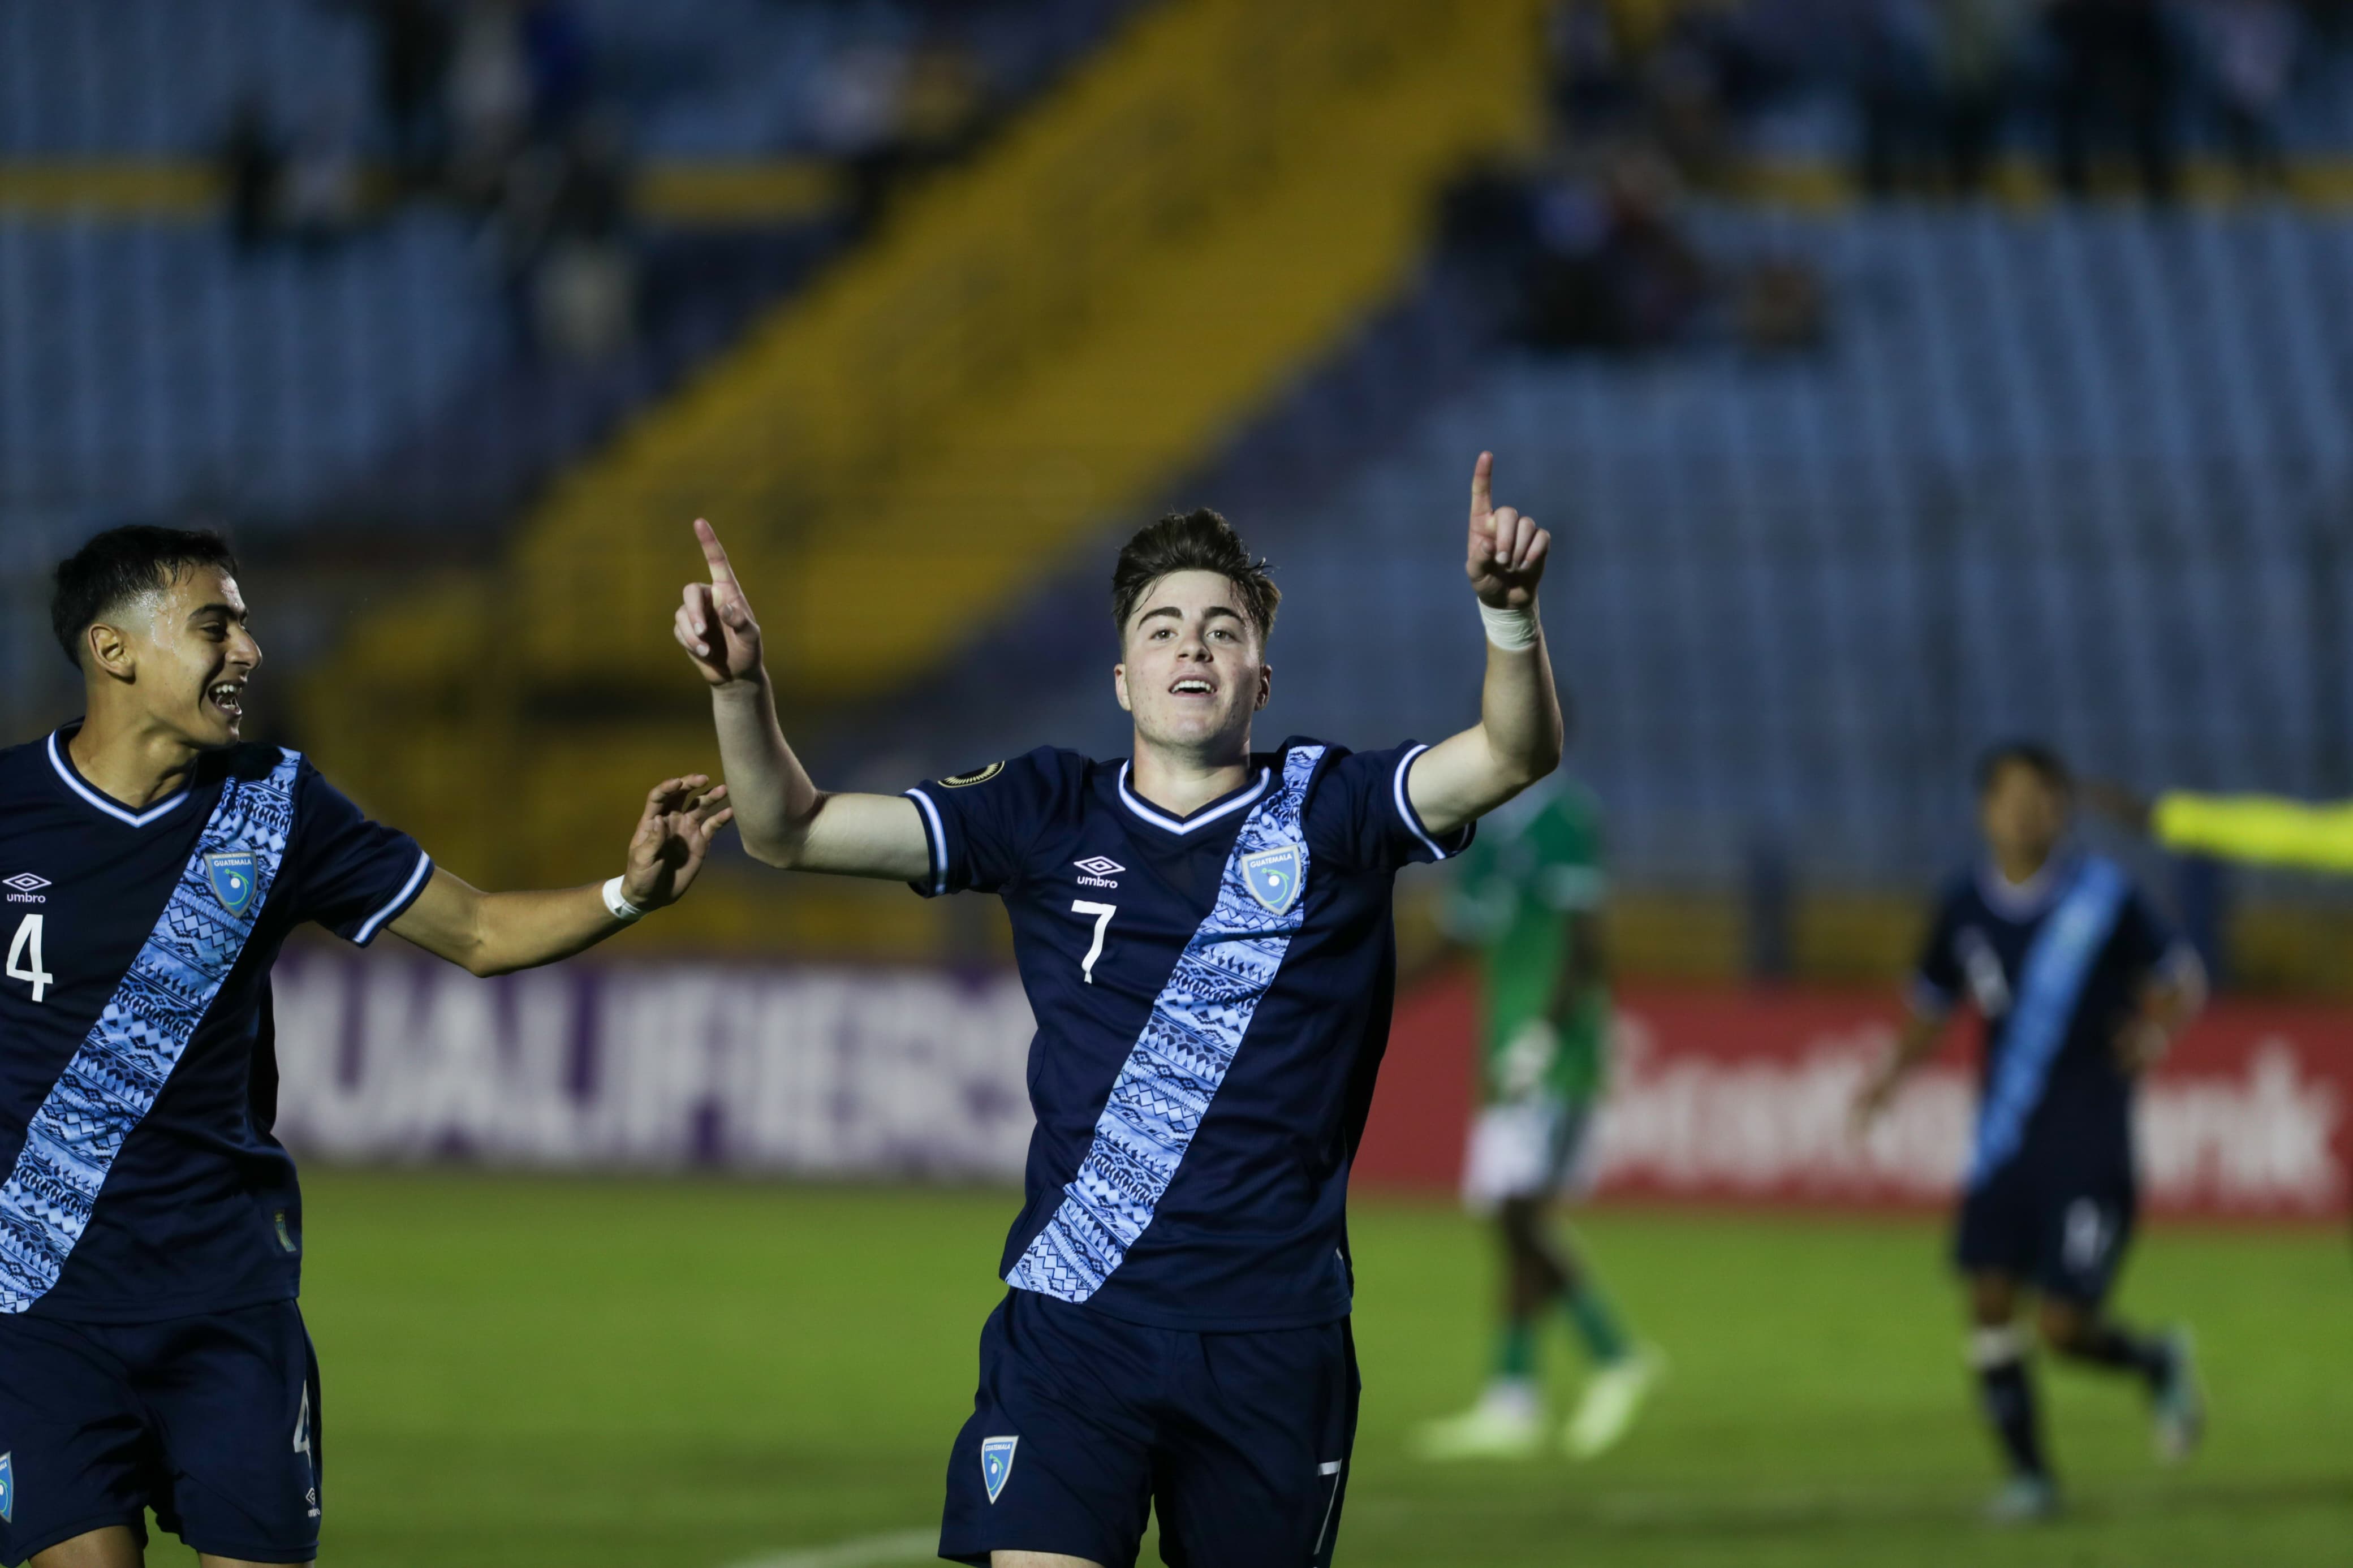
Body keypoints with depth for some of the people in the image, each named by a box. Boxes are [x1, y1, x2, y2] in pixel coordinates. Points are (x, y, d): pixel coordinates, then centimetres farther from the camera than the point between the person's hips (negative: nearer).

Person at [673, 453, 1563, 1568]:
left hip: (1274, 1336, 0)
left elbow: (1512, 757, -13)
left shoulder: (1326, 809, 3)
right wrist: (739, 686, -14)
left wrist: (1509, 611, -32)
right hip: (1074, 1320, 0)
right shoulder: (1048, 816, 6)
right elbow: (790, 831, 5)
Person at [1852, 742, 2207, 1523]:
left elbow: (2183, 979, 4)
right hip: (2004, 1143, 4)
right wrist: (1896, 1069, -2)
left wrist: (2159, 1031, -18)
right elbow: (1933, 1005, 17)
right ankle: (2028, 1473, 7)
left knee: (2066, 1328, -8)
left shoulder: (2105, 896, -6)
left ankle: (2158, 1363, 25)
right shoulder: (1966, 908, 3)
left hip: (2090, 1147, -4)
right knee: (1989, 1303, -7)